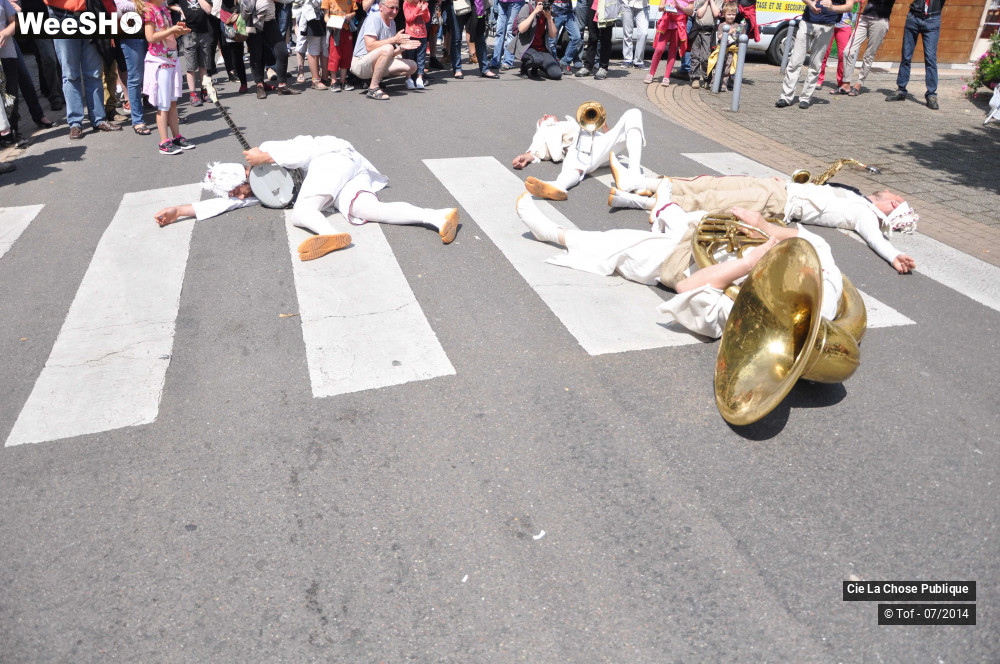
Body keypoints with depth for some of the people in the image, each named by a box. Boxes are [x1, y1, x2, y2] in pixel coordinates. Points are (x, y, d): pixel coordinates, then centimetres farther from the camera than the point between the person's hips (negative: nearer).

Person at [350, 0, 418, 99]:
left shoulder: (392, 22, 12)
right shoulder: (374, 18, -13)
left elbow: (391, 54, 12)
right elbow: (370, 47, -25)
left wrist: (401, 47, -9)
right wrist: (395, 39, -25)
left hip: (377, 64, 8)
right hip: (360, 63, -8)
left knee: (412, 66, -4)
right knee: (387, 48, -35)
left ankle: (376, 79, 5)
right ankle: (373, 89, -26)